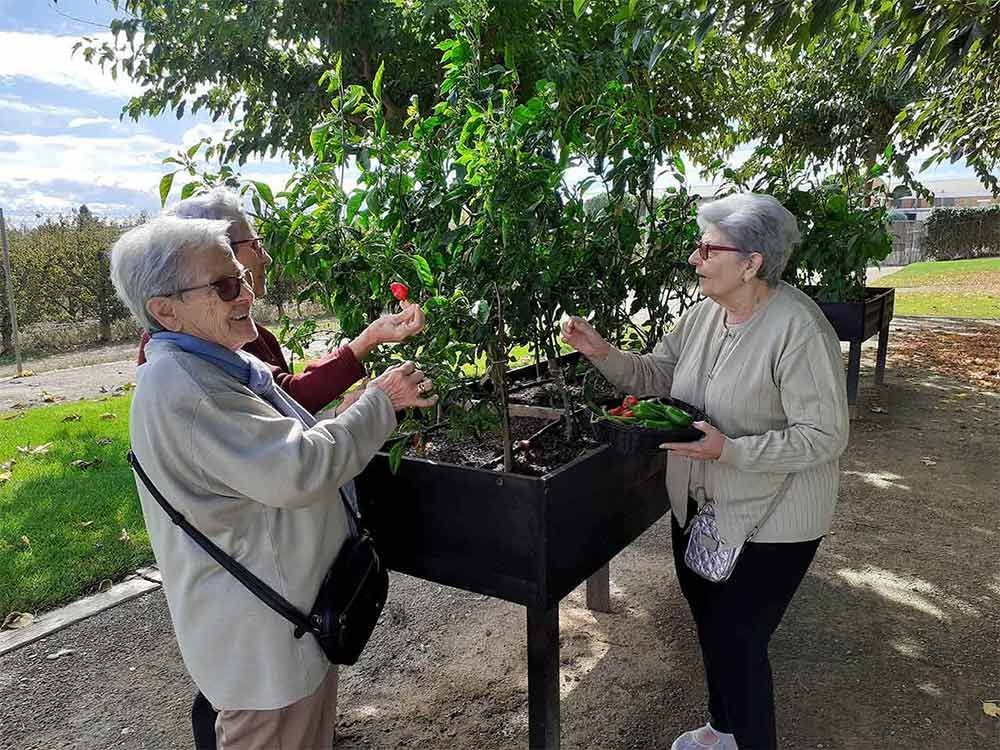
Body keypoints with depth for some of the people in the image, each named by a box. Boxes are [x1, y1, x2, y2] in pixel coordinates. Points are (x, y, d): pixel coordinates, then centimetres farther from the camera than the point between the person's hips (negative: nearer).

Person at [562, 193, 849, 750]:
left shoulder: (799, 328, -24)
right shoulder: (704, 314, -2)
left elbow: (825, 435, -23)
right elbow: (654, 375, 5)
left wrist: (731, 450, -32)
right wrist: (604, 353, -12)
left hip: (767, 521, -7)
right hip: (698, 505, 7)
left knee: (737, 642, 3)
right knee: (709, 623, 23)